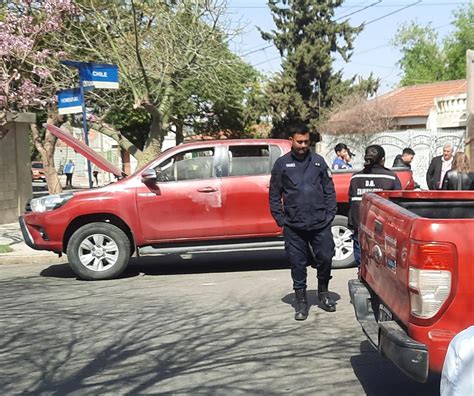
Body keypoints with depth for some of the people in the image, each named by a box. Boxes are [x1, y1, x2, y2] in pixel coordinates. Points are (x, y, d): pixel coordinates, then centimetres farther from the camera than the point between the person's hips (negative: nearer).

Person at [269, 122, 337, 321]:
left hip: (320, 224, 1)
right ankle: (301, 301, 19)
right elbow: (274, 195, 6)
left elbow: (329, 190, 9)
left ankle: (323, 292, 27)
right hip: (293, 227, -1)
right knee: (298, 264, 5)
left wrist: (330, 215, 1)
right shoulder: (282, 164, 5)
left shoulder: (318, 161, 8)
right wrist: (281, 220, -1)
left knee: (325, 258, 3)